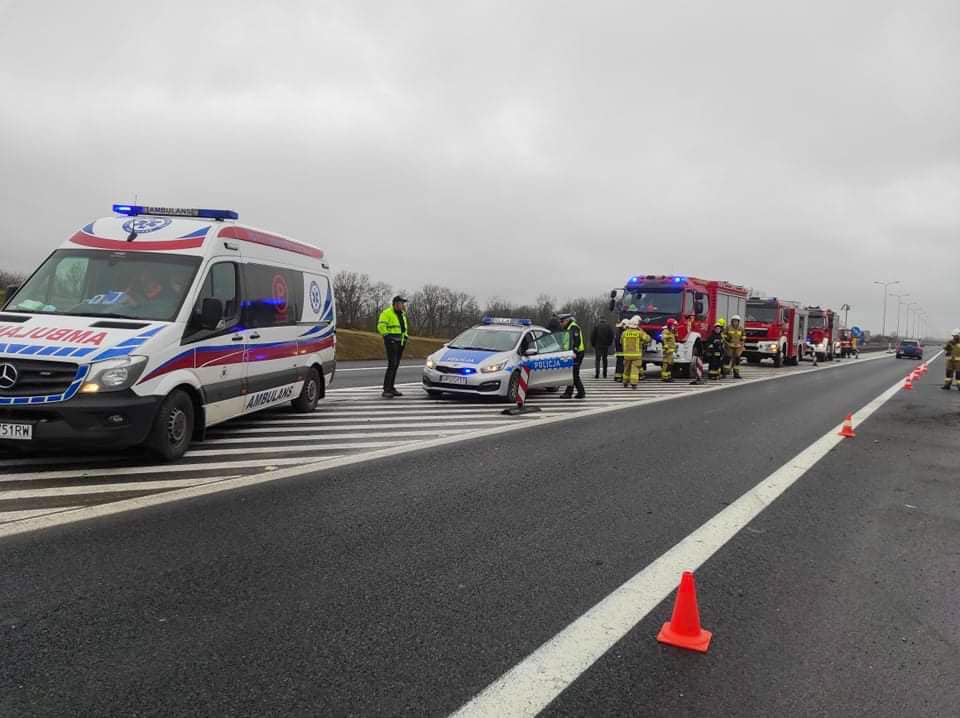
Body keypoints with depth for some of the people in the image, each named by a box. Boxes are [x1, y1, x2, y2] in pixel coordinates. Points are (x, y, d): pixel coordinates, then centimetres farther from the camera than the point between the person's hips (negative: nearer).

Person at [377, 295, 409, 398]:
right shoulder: (387, 313, -6)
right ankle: (386, 390, -15)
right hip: (391, 342, -8)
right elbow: (381, 326, -13)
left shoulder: (402, 314, 20)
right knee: (392, 365, -15)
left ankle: (391, 388, 15)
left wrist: (405, 336, 17)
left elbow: (405, 328, 31)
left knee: (395, 366, 9)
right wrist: (387, 336, -16)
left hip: (400, 343, 8)